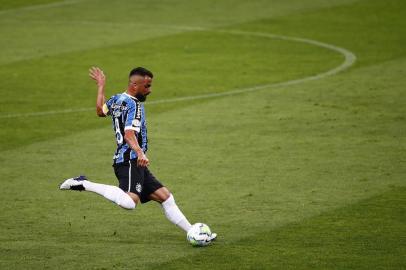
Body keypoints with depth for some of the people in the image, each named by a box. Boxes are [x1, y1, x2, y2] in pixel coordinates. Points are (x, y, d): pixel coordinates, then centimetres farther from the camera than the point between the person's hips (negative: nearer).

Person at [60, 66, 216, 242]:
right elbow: (129, 134, -25)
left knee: (165, 197, 12)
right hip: (130, 161, -11)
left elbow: (100, 110, 38)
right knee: (129, 202, -33)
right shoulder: (134, 104, -11)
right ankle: (83, 184, -23)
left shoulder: (116, 99, 17)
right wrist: (140, 153, -40)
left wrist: (101, 86, 50)